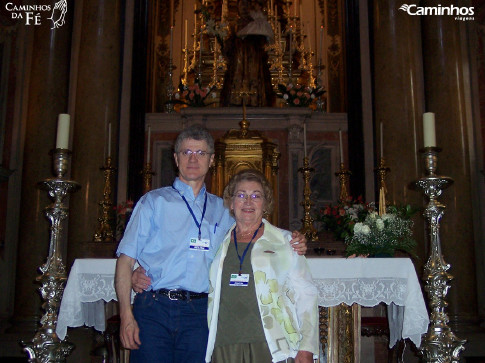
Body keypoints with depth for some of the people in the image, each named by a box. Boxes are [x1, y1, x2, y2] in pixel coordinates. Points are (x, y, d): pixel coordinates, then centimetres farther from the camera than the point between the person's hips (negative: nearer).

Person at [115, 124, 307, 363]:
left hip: (198, 314, 2)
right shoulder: (154, 202, 8)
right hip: (153, 308, -2)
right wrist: (126, 316, -9)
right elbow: (126, 259, 2)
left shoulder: (221, 210, 17)